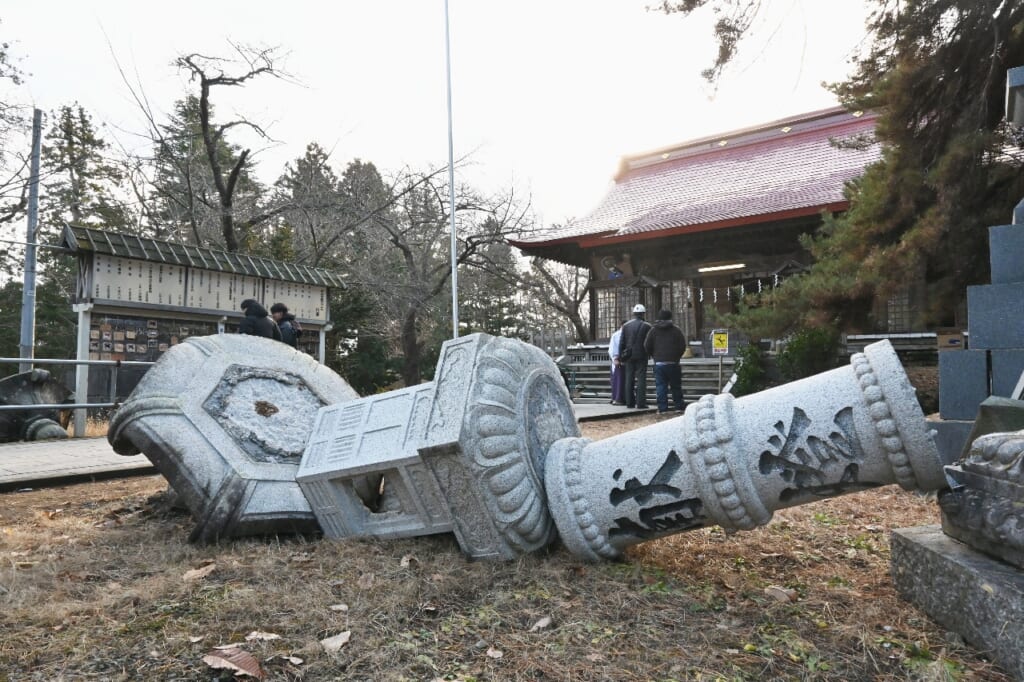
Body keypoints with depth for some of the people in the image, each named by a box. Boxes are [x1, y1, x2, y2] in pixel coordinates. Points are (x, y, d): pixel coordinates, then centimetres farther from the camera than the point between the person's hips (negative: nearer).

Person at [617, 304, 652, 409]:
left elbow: (621, 343, 5)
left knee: (629, 379, 9)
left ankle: (629, 402, 11)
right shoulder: (646, 326, -5)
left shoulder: (626, 325, 5)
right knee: (641, 379, -2)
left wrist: (621, 357, 9)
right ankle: (640, 403, -7)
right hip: (641, 356, -4)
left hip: (629, 356, 4)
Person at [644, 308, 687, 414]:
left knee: (660, 385, 0)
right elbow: (683, 346, 0)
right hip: (673, 363, 0)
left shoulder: (653, 330, 4)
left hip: (659, 363, 0)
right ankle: (679, 407, 13)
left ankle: (662, 408, -4)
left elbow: (647, 346, 3)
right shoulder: (676, 330, 2)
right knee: (676, 386, 9)